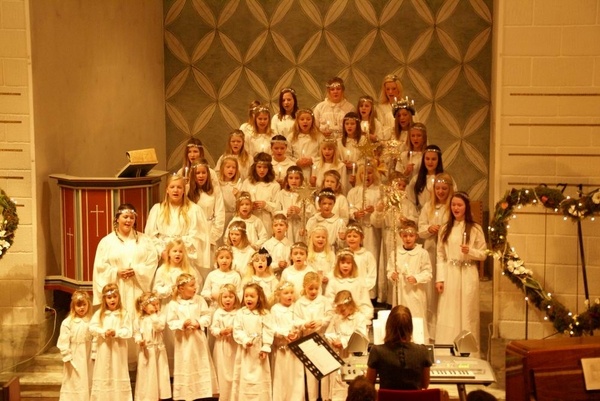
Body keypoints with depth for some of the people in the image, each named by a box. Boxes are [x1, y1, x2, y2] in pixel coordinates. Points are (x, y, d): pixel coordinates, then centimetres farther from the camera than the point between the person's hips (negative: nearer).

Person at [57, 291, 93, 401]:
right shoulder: (67, 322, -7)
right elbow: (63, 342, -9)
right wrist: (67, 357, -13)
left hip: (88, 360, 3)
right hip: (74, 360, -3)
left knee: (88, 385, 11)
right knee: (72, 385, 4)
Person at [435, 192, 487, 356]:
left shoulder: (475, 228, 1)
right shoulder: (445, 229, 9)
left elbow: (483, 254, 2)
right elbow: (440, 256, 5)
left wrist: (470, 251, -17)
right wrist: (439, 278, -3)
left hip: (468, 276, -2)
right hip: (449, 275, 2)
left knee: (467, 315, 1)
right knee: (447, 316, 2)